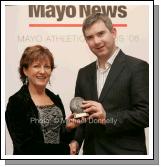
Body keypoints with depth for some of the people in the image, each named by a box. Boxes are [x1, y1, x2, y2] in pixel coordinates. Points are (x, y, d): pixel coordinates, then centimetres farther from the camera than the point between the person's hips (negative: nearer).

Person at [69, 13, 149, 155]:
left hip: (125, 152, -5)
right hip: (91, 150, 5)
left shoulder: (137, 67, -10)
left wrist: (108, 118, -23)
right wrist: (76, 140, -3)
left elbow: (146, 114, -14)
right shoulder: (84, 73, 8)